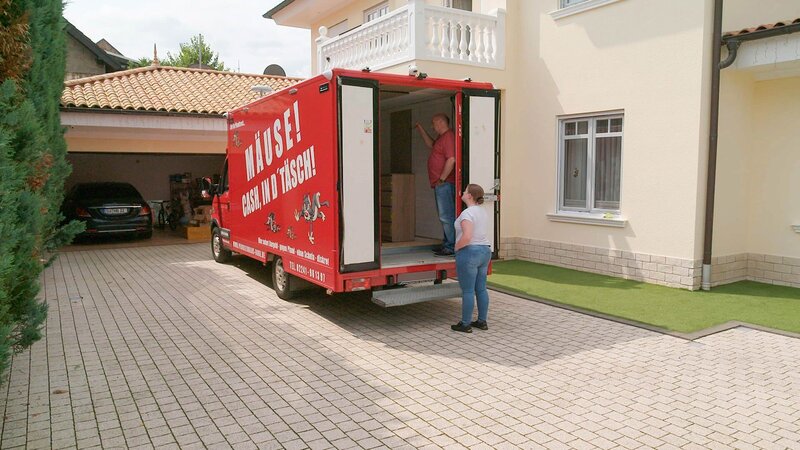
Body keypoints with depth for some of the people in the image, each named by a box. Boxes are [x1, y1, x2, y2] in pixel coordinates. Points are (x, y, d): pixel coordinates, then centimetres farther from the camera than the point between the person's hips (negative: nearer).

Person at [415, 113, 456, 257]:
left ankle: (451, 247, -7)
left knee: (446, 216, -10)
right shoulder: (442, 137, 20)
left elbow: (451, 159, -23)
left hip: (444, 184, -11)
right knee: (445, 216, 14)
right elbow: (431, 144, 40)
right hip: (440, 184, 11)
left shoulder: (448, 137, -13)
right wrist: (420, 129, 36)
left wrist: (442, 179, -20)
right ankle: (447, 245, 21)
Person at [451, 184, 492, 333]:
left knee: (467, 291, -1)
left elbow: (466, 237, -28)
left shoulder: (467, 213, -18)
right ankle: (482, 321, 21)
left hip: (469, 253, -9)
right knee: (481, 289, 13)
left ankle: (465, 324, 7)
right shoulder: (482, 212, 11)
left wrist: (457, 247, -11)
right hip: (484, 252, 9)